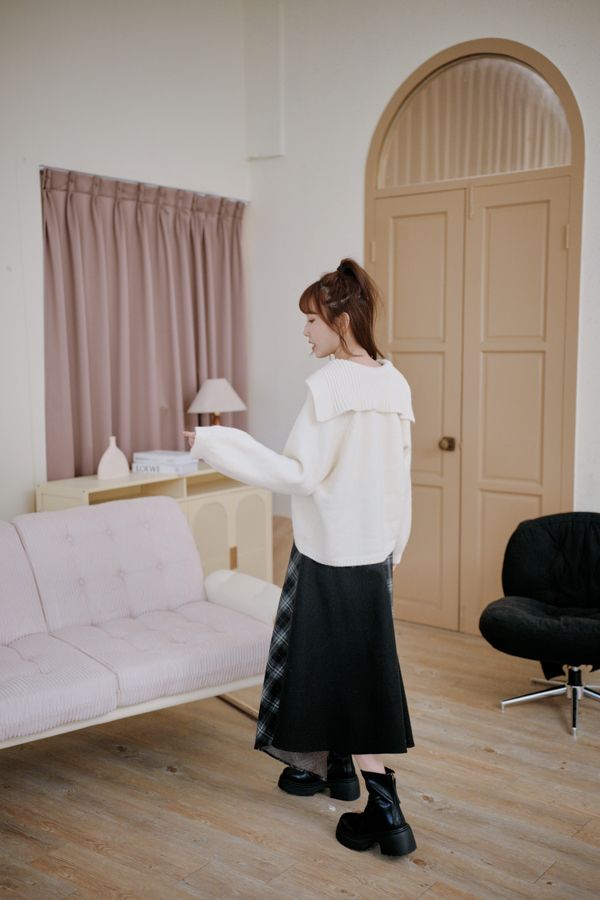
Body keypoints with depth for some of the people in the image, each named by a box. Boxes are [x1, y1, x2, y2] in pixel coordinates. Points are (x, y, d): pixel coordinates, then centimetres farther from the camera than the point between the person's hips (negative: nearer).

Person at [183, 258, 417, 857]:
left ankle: (387, 812, 4)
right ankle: (333, 766, 36)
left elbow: (299, 474, -20)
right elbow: (399, 474, 11)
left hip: (330, 552, -8)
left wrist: (216, 443, -17)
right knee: (364, 668, 19)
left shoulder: (329, 385, -18)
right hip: (376, 548, 8)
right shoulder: (394, 383, 4)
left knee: (335, 668, 1)